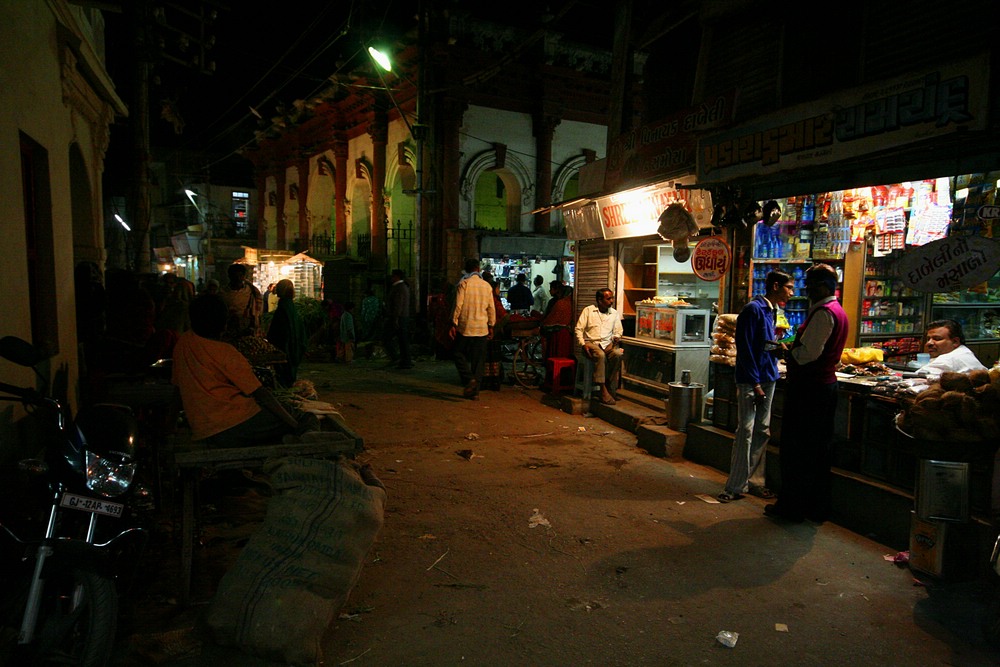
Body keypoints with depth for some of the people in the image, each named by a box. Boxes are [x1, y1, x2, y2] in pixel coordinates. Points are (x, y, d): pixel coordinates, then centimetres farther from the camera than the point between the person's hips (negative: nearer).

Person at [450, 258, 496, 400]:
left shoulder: (463, 284, -7)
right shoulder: (487, 286, 4)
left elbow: (458, 306, -10)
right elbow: (491, 308, 7)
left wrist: (453, 325, -4)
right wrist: (491, 326, 16)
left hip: (465, 328, -3)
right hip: (482, 328, 4)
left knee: (460, 356, 10)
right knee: (478, 360, 8)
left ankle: (469, 379, -11)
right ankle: (475, 391, 10)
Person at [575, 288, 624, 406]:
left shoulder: (614, 313, 17)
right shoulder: (588, 310, 7)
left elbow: (618, 332, 16)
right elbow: (579, 329, 2)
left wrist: (615, 338, -8)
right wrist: (583, 344, -13)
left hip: (608, 344, 3)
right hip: (591, 343, -3)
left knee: (618, 354, -32)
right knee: (600, 355, -37)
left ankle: (609, 386, -23)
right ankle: (603, 390, -36)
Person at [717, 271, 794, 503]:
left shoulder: (771, 311, 15)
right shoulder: (753, 309, -12)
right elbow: (745, 349, -17)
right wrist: (755, 383, -18)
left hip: (767, 379, 9)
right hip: (750, 380, -9)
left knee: (762, 432, 12)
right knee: (746, 431, -6)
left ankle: (754, 481, 22)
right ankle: (736, 486, 1)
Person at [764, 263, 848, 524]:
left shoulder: (823, 313, -17)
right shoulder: (838, 312, 15)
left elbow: (807, 353, -22)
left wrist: (786, 352, -5)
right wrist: (791, 351, 10)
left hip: (808, 387, -10)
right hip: (826, 383, 10)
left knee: (794, 447, 0)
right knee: (819, 448, 15)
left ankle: (791, 506, 9)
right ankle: (817, 506, 25)